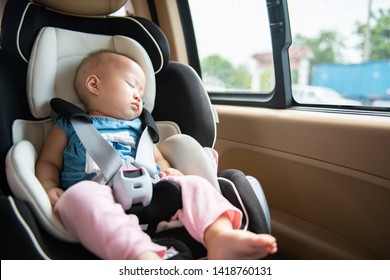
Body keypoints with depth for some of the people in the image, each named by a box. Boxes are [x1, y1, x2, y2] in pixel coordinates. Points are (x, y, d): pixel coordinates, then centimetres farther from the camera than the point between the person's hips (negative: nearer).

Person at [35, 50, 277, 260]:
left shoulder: (139, 128, 32)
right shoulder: (69, 125, 22)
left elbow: (159, 159, 29)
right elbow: (48, 162, 19)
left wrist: (168, 170, 5)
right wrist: (49, 187, -3)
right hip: (98, 192, -3)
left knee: (193, 184, -15)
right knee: (79, 195, -37)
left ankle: (220, 234, -42)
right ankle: (143, 255, -57)